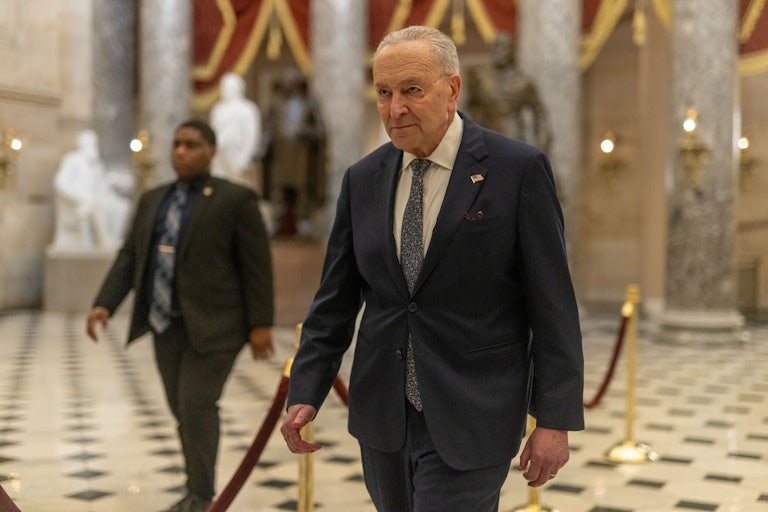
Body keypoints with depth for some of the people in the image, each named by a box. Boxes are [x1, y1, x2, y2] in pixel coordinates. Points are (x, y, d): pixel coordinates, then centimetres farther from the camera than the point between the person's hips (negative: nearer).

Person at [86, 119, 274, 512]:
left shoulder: (236, 199, -7)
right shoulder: (153, 200, 11)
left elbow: (257, 265, -9)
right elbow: (130, 258, 8)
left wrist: (261, 324, -12)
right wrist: (105, 305, -5)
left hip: (212, 323, -6)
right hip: (167, 322, 6)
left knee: (197, 406, -9)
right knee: (184, 409, 10)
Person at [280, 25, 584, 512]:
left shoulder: (519, 169, -9)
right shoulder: (362, 179, 5)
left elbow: (552, 305, -9)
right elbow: (335, 301, 7)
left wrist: (554, 418, -10)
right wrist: (306, 393, -2)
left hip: (470, 420, -4)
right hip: (382, 416, 5)